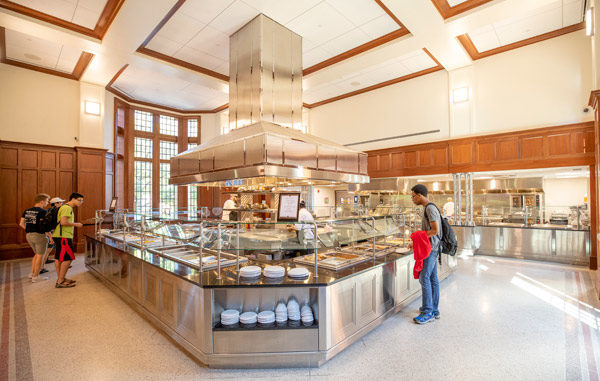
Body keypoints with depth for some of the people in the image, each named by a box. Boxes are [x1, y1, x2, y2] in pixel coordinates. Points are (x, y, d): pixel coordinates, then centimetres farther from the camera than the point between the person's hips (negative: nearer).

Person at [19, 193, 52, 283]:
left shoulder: (27, 211, 9)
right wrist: (50, 235, -14)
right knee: (40, 256, 4)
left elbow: (21, 223, 10)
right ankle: (35, 277, 8)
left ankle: (32, 273, 26)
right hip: (39, 235, -8)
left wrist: (28, 230, 21)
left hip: (29, 235, 8)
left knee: (37, 254, 24)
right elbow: (43, 226, -21)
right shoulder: (43, 212, -15)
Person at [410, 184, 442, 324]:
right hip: (431, 249, 10)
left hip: (430, 249, -10)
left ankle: (428, 312, 1)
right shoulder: (429, 208, 15)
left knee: (424, 278, -7)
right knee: (433, 279, 12)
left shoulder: (430, 208, -16)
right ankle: (434, 310, 21)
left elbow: (435, 230, -22)